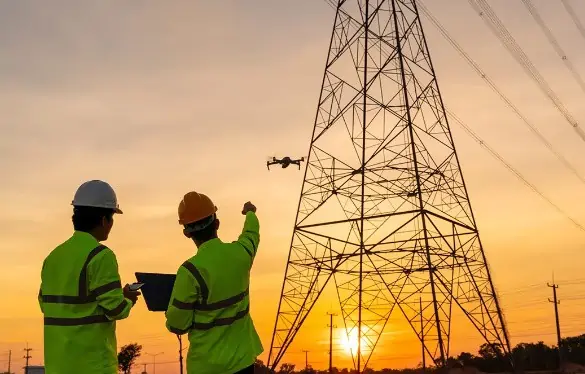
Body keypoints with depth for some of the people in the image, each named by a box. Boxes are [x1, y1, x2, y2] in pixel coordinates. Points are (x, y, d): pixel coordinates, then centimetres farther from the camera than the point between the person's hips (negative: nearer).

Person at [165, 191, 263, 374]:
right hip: (242, 358, 5)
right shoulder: (241, 252, -6)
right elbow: (251, 233, 20)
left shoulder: (191, 271, -20)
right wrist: (250, 213, 41)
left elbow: (177, 325, -13)